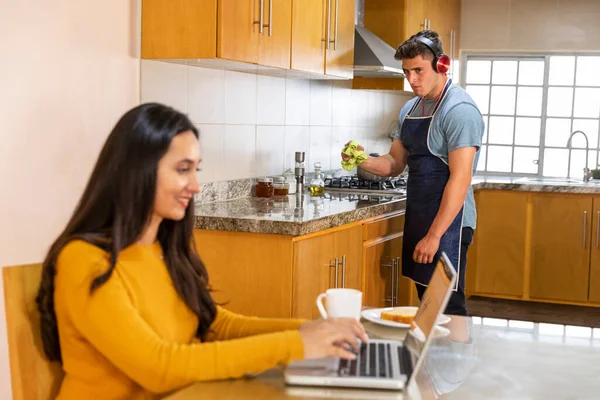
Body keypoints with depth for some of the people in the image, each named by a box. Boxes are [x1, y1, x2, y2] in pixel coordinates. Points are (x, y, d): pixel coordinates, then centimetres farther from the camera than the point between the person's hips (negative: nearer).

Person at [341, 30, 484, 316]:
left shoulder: (459, 110, -15)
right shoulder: (410, 109, 12)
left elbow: (460, 179, -20)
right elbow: (395, 163, 17)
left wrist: (434, 235, -22)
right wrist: (363, 161, -4)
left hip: (447, 222, -8)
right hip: (417, 219, 8)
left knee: (447, 305, -5)